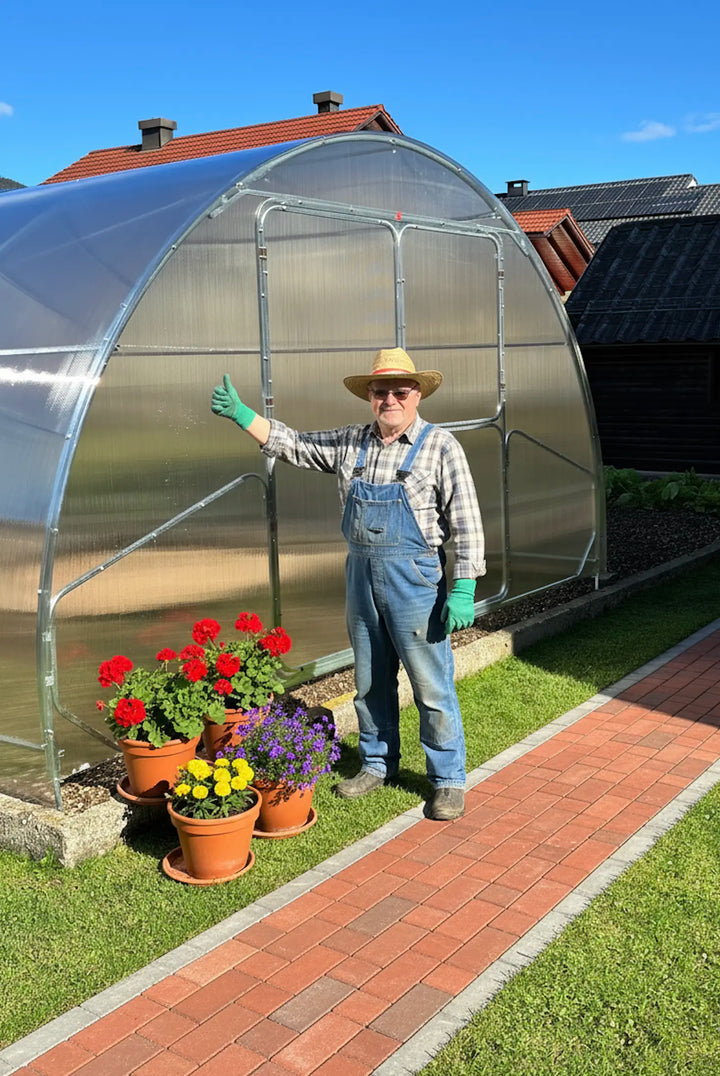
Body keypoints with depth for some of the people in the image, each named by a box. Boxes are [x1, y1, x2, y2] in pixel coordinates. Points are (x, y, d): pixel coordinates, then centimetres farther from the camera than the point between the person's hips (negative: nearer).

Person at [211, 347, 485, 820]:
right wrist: (239, 412, 5)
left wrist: (463, 590, -14)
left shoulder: (439, 446, -7)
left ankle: (449, 780, 17)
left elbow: (465, 521, -9)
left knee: (432, 687, 1)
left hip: (414, 577, -5)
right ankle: (378, 763, 35)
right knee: (371, 681, 17)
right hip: (361, 573, 5)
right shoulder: (351, 442, 7)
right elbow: (291, 444, 15)